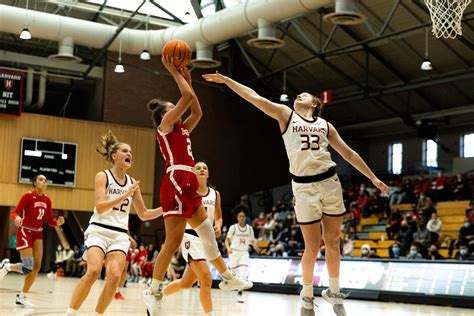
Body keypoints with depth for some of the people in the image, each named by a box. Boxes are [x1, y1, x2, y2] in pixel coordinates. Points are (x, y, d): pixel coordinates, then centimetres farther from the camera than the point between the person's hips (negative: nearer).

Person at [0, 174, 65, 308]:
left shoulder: (47, 200, 6)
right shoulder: (28, 195, -11)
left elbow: (50, 221, 8)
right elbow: (14, 212, -12)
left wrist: (58, 222, -14)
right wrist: (17, 218, -35)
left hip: (38, 234, 7)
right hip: (25, 232, -7)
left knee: (37, 266, -1)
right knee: (28, 268, -16)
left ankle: (21, 297, 10)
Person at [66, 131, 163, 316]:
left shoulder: (132, 183, 12)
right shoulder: (103, 176, -1)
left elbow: (143, 214, 18)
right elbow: (100, 207, -14)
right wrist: (126, 194, -17)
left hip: (120, 235, 4)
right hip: (99, 231, -4)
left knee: (115, 276, -15)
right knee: (94, 271, -24)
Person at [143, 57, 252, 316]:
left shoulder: (180, 130, 23)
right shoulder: (164, 127, -1)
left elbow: (197, 111, 25)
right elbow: (188, 97, -9)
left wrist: (187, 79, 26)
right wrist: (173, 71, 1)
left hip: (188, 187, 10)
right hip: (176, 183, -10)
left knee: (208, 233, 16)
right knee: (173, 241, -12)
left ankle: (227, 277, 27)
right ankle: (154, 291, -7)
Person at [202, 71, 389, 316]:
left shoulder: (325, 124, 17)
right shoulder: (286, 115, 9)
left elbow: (348, 153, 19)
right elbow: (254, 97, 2)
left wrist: (373, 178, 18)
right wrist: (226, 80, -4)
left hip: (330, 182, 3)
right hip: (304, 186, -3)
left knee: (333, 242, 6)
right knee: (312, 247, 0)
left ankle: (334, 293, 23)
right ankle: (307, 296, 19)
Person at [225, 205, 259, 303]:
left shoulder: (249, 228, 3)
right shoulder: (233, 227, -4)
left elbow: (252, 241, 7)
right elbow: (227, 240, -3)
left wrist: (255, 246, -16)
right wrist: (228, 248, -22)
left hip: (244, 253, 1)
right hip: (234, 252, -1)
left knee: (243, 274, -14)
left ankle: (239, 294, -12)